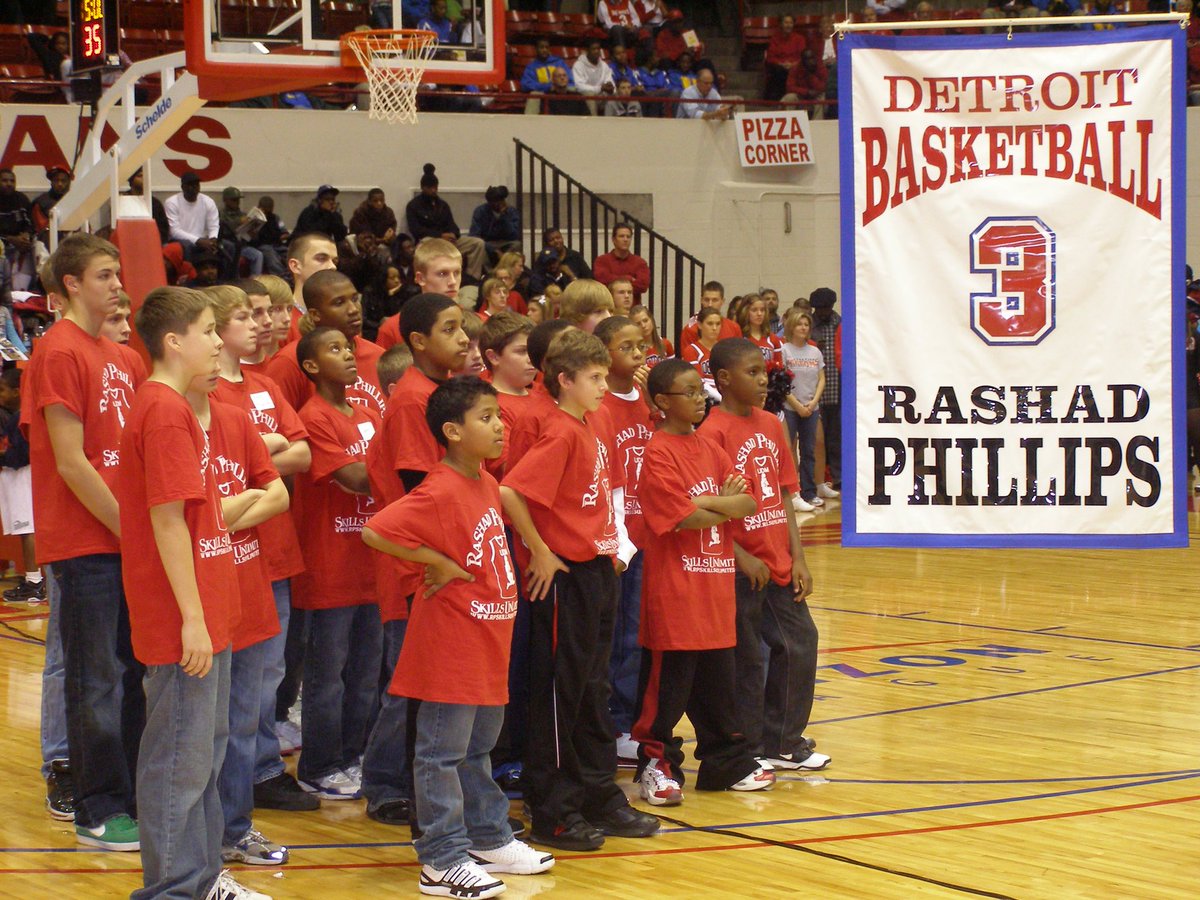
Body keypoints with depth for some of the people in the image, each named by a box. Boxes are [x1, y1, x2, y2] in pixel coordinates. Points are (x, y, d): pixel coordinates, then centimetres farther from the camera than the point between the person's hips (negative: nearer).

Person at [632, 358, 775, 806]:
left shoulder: (710, 449, 12)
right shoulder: (659, 453, -11)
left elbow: (748, 504, 5)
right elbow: (685, 517, -19)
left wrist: (709, 503, -13)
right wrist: (726, 507, -3)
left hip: (716, 584, 7)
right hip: (675, 588, -7)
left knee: (718, 681, 14)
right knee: (669, 683, 0)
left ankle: (727, 763, 23)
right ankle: (656, 766, 10)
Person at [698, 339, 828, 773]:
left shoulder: (771, 425, 9)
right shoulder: (713, 432, -13)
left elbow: (784, 498, 11)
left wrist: (797, 558, 5)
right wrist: (743, 558, -19)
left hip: (778, 565, 7)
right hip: (740, 569, -7)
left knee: (799, 643, 12)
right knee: (746, 660, 3)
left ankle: (783, 743, 27)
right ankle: (747, 751, 17)